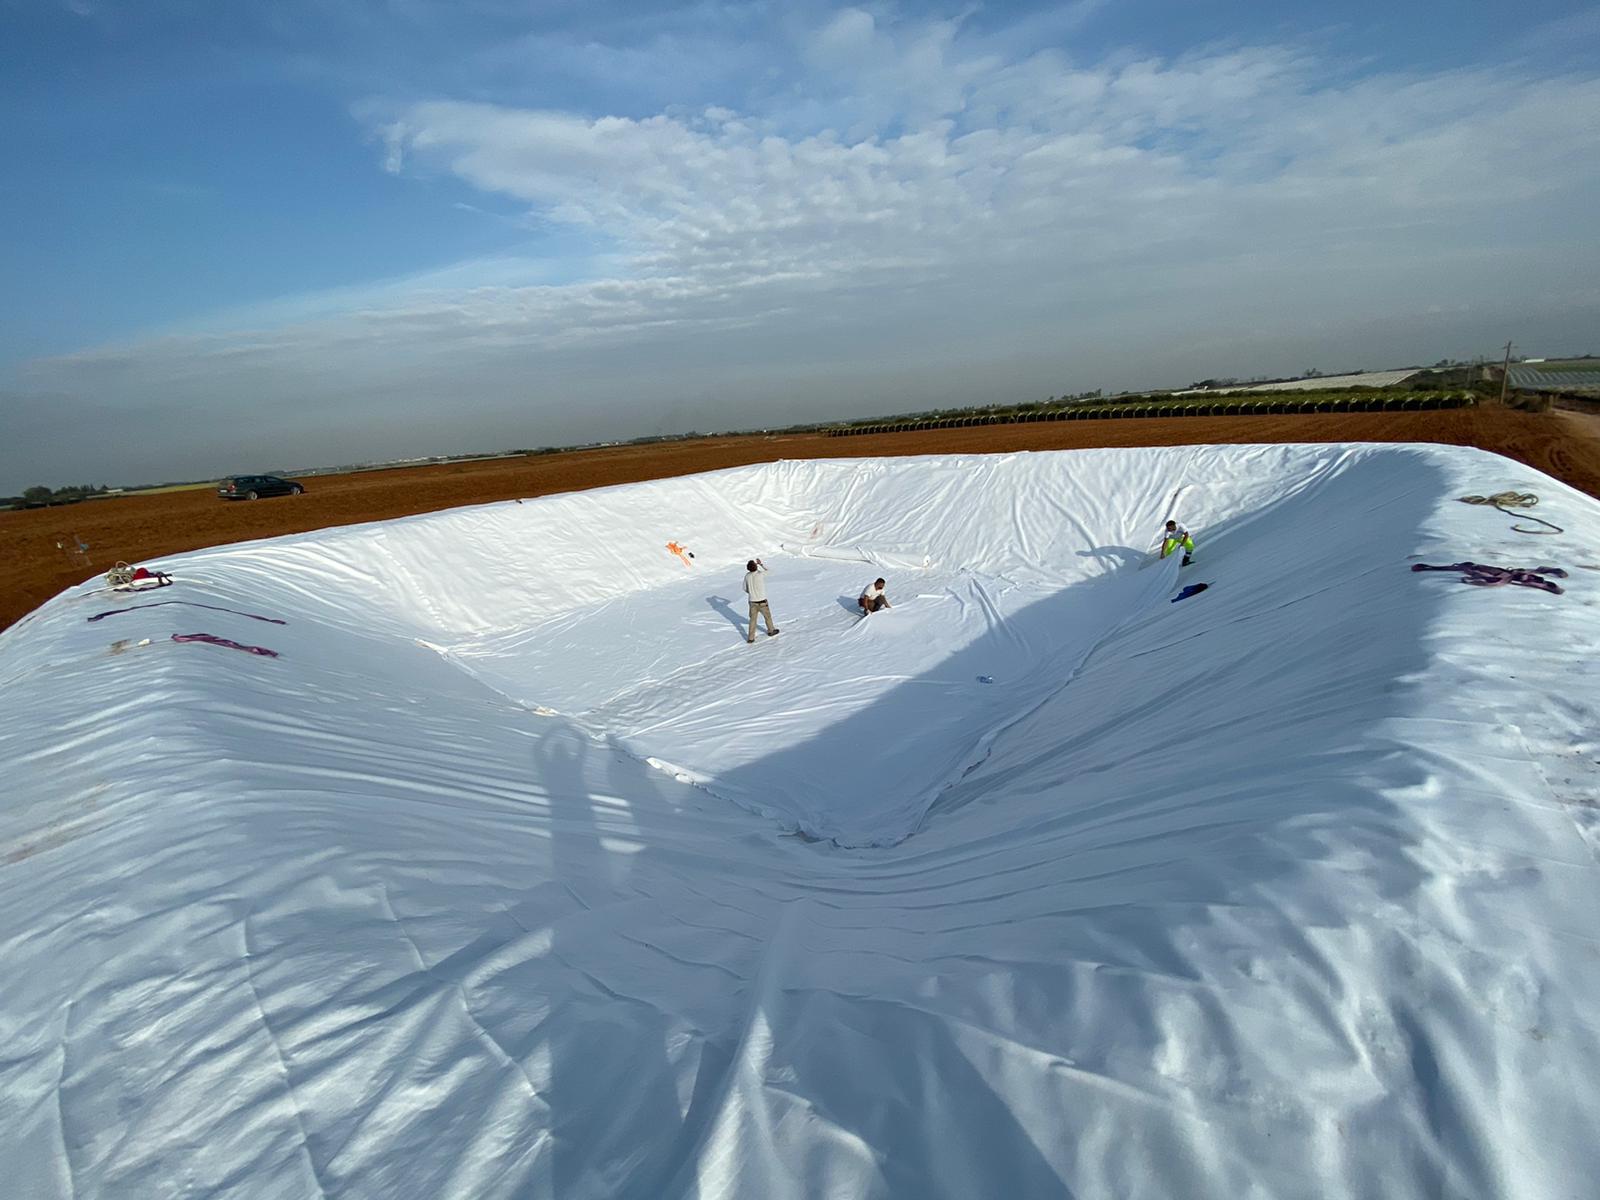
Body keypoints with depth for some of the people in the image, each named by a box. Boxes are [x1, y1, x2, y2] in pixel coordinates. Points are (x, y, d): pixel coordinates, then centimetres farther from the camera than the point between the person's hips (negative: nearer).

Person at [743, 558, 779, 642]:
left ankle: (751, 637, 11)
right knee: (767, 616, 20)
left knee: (752, 619, 12)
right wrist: (761, 563, 15)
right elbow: (767, 570, 2)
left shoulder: (747, 576, -7)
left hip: (752, 601, 4)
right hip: (762, 601, -4)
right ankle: (771, 630, 39)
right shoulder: (760, 574, -21)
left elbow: (745, 588, 7)